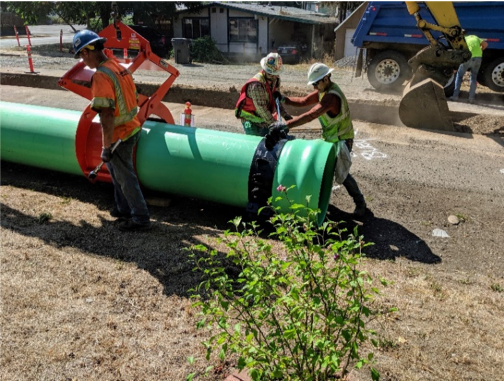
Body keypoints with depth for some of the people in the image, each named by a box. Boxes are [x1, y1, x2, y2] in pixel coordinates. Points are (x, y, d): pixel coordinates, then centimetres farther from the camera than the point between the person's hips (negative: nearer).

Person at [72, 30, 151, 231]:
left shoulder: (101, 76, -22)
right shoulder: (119, 66, 5)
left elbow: (107, 115, -26)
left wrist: (106, 147, -18)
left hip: (119, 135, -9)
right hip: (132, 128, 9)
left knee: (126, 177, 5)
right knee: (116, 170, 25)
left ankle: (141, 218, 16)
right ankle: (123, 209, 38)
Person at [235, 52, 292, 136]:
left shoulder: (275, 79, -1)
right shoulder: (256, 85, -27)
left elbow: (276, 99, 10)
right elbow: (262, 110, -29)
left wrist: (284, 114, -3)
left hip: (265, 121, 7)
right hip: (252, 123, -7)